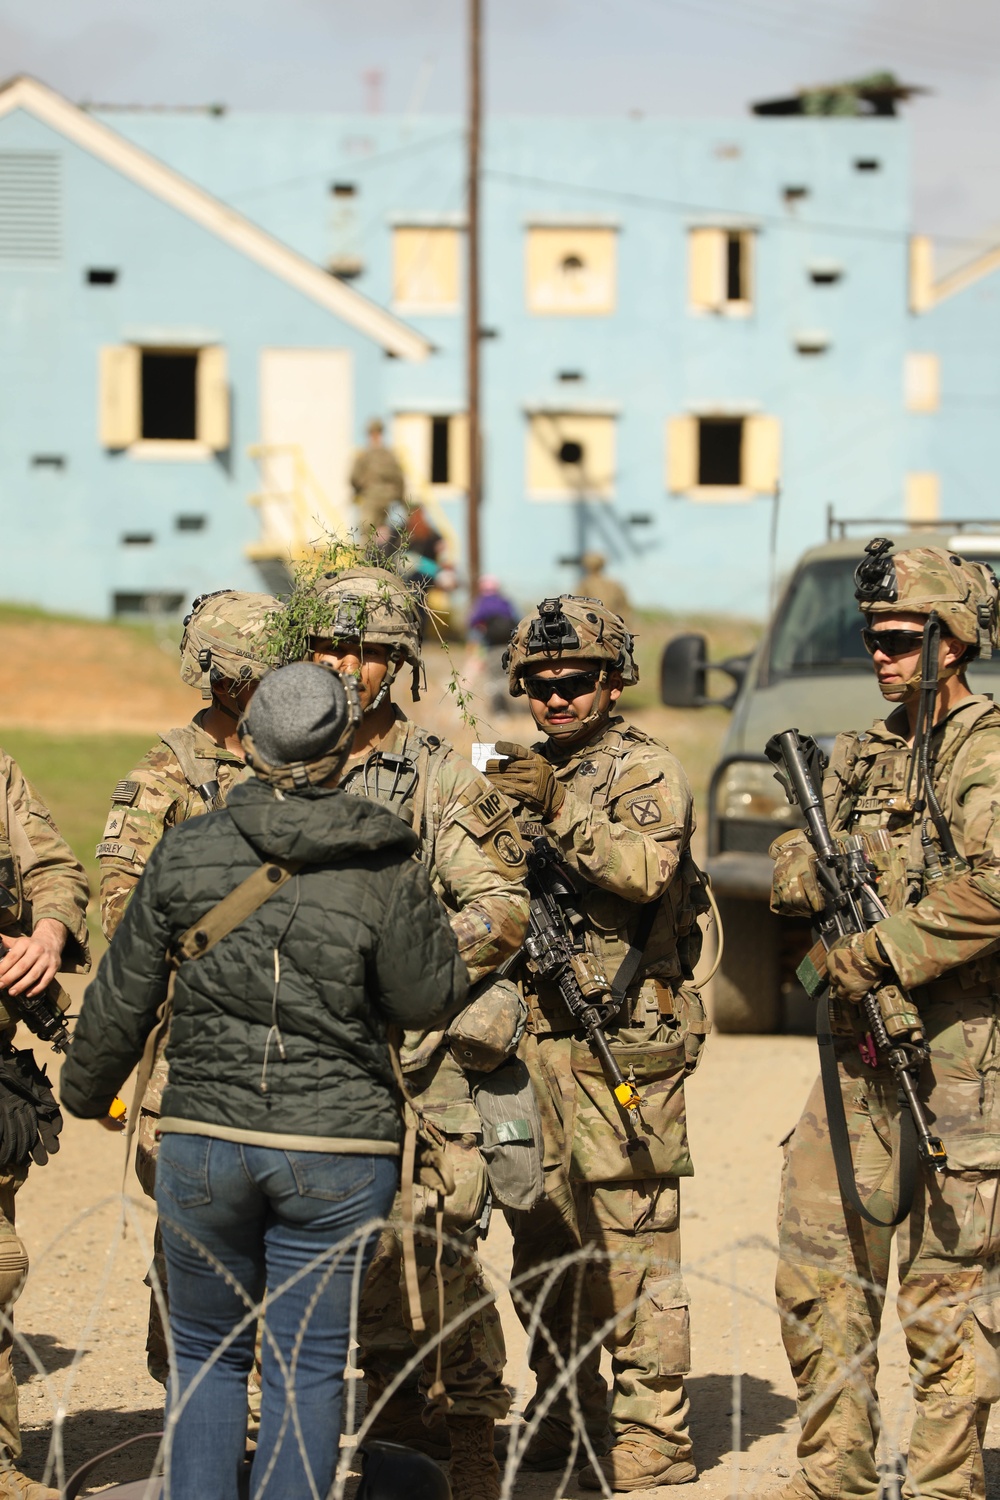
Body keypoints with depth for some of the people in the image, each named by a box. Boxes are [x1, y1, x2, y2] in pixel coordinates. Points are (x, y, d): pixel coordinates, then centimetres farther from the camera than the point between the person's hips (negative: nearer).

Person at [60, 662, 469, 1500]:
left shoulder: (188, 851, -3)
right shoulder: (383, 867, -9)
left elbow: (122, 1001, 5)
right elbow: (426, 999, 1)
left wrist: (86, 1093, 21)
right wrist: (429, 911, 14)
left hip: (204, 1140, 1)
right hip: (338, 1148, -1)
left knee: (206, 1357, 16)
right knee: (307, 1368, 7)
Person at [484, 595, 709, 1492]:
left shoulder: (649, 770, -5)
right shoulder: (528, 774, 18)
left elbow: (646, 869, -23)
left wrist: (559, 812, -30)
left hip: (623, 1039, -8)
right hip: (536, 1037, 8)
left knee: (633, 1241, -7)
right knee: (544, 1240, 12)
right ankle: (563, 1422, 23)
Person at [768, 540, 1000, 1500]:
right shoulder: (860, 755, 16)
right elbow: (795, 882, 17)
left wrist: (880, 952, -19)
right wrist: (809, 869, -7)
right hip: (859, 1052, 8)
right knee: (816, 1257, 9)